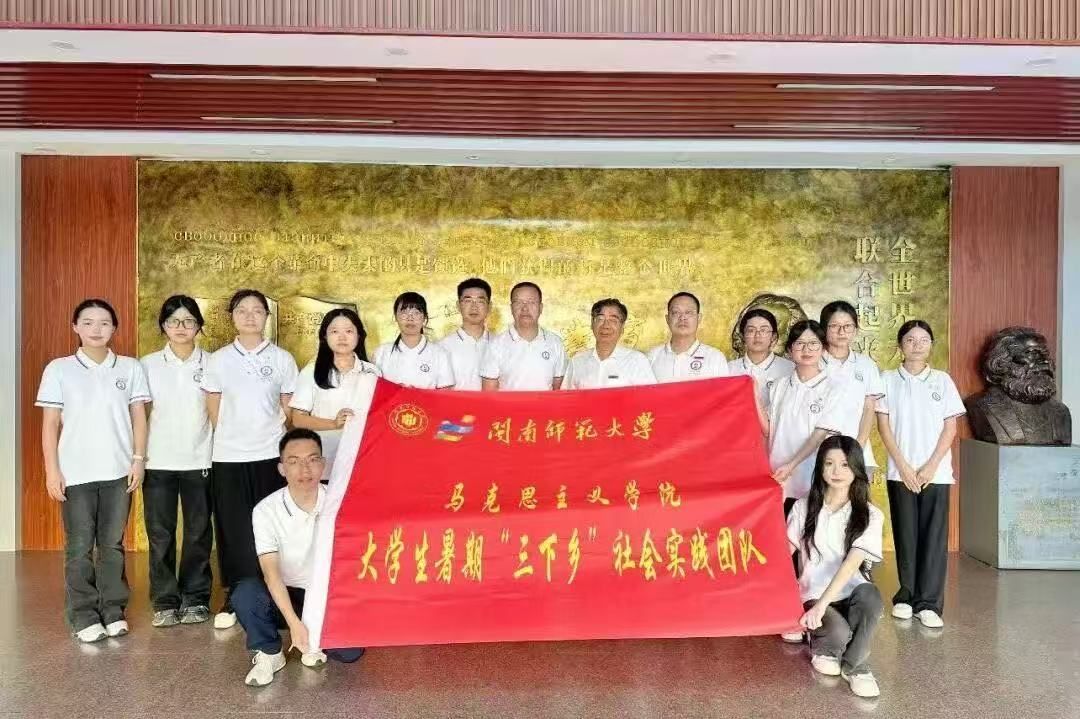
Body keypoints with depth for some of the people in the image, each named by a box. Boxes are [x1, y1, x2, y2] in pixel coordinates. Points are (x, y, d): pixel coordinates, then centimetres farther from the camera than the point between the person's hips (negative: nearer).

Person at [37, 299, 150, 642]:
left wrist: (139, 459, -1)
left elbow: (138, 417, 6)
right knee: (79, 547, 5)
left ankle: (114, 611, 19)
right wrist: (51, 469, -4)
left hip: (118, 471, 1)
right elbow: (50, 423, 1)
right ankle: (84, 616, 15)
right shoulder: (59, 369, 1)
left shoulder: (130, 367, 4)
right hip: (75, 473, -1)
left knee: (113, 543, 9)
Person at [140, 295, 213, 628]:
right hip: (158, 462, 1)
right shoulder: (148, 364, 4)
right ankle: (165, 602, 16)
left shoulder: (210, 363, 2)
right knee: (160, 534, 5)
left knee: (198, 532, 6)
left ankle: (196, 599, 17)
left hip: (200, 461, -1)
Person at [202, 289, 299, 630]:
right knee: (233, 530, 5)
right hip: (228, 458, 1)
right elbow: (213, 411, 9)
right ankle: (233, 598, 18)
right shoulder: (218, 360, 4)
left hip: (270, 456, -1)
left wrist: (282, 442, 3)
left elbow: (290, 410, 7)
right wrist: (231, 437, 7)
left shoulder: (282, 359, 2)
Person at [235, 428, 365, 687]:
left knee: (350, 651, -23)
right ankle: (269, 654, -3)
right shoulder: (266, 510, -15)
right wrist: (294, 622, -34)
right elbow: (271, 571, -22)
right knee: (245, 593, -30)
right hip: (286, 595, 0)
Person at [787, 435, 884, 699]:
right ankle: (823, 647, 5)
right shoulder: (804, 508, 1)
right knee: (839, 632, -33)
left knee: (870, 595, -37)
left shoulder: (870, 515, -6)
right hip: (813, 594, 0)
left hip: (850, 592, 0)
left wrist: (821, 605, -29)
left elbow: (851, 563, -19)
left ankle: (854, 665, -15)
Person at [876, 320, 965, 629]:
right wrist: (903, 466, -8)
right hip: (900, 472, 0)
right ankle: (906, 596, 16)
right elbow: (883, 426, 0)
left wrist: (931, 466, -7)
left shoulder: (943, 380, 5)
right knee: (905, 535, 5)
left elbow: (950, 428, 3)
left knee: (934, 536, 0)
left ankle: (928, 602, 6)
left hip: (936, 472, 0)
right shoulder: (889, 380, 3)